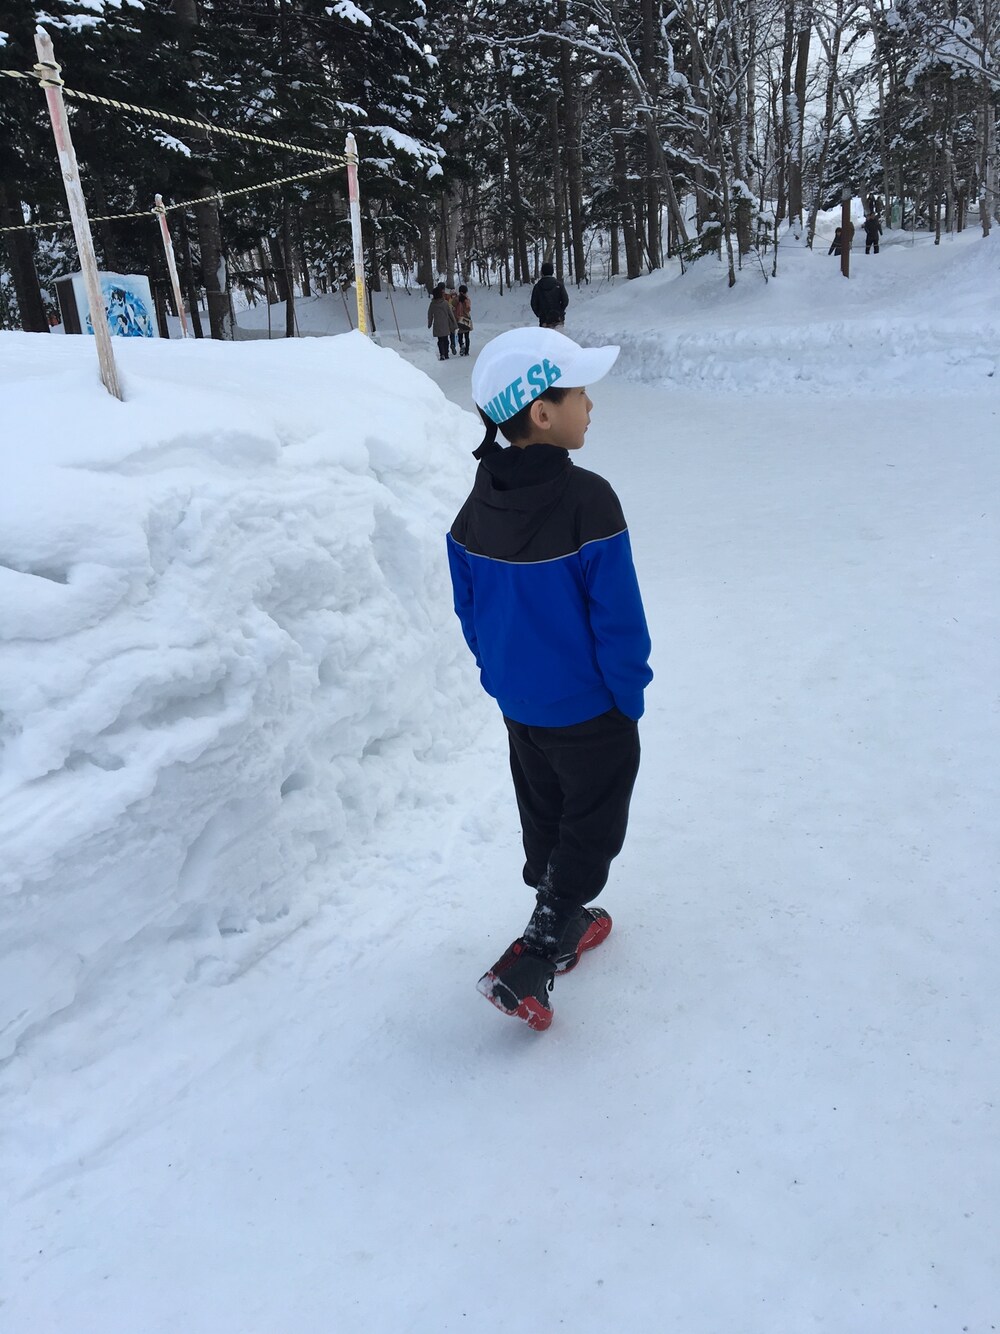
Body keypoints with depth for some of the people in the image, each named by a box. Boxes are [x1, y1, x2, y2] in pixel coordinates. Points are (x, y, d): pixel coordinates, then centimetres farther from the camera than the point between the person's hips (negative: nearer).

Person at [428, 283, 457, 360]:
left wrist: (429, 324, 14)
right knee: (445, 340, 13)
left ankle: (442, 355, -12)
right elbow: (451, 313, -2)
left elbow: (430, 315, 2)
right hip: (446, 325, 0)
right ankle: (446, 355, 16)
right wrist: (454, 324, 4)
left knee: (440, 340, 4)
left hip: (437, 326, 0)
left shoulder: (432, 304, -5)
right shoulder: (445, 302, -6)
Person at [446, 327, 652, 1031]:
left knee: (545, 818, 24)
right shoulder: (587, 500, -25)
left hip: (517, 704, 7)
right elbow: (617, 617, -21)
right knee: (592, 830, 12)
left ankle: (567, 924, 43)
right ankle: (531, 963, 10)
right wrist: (631, 695, -7)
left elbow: (470, 612, 5)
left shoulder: (477, 504, -5)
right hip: (588, 710, -6)